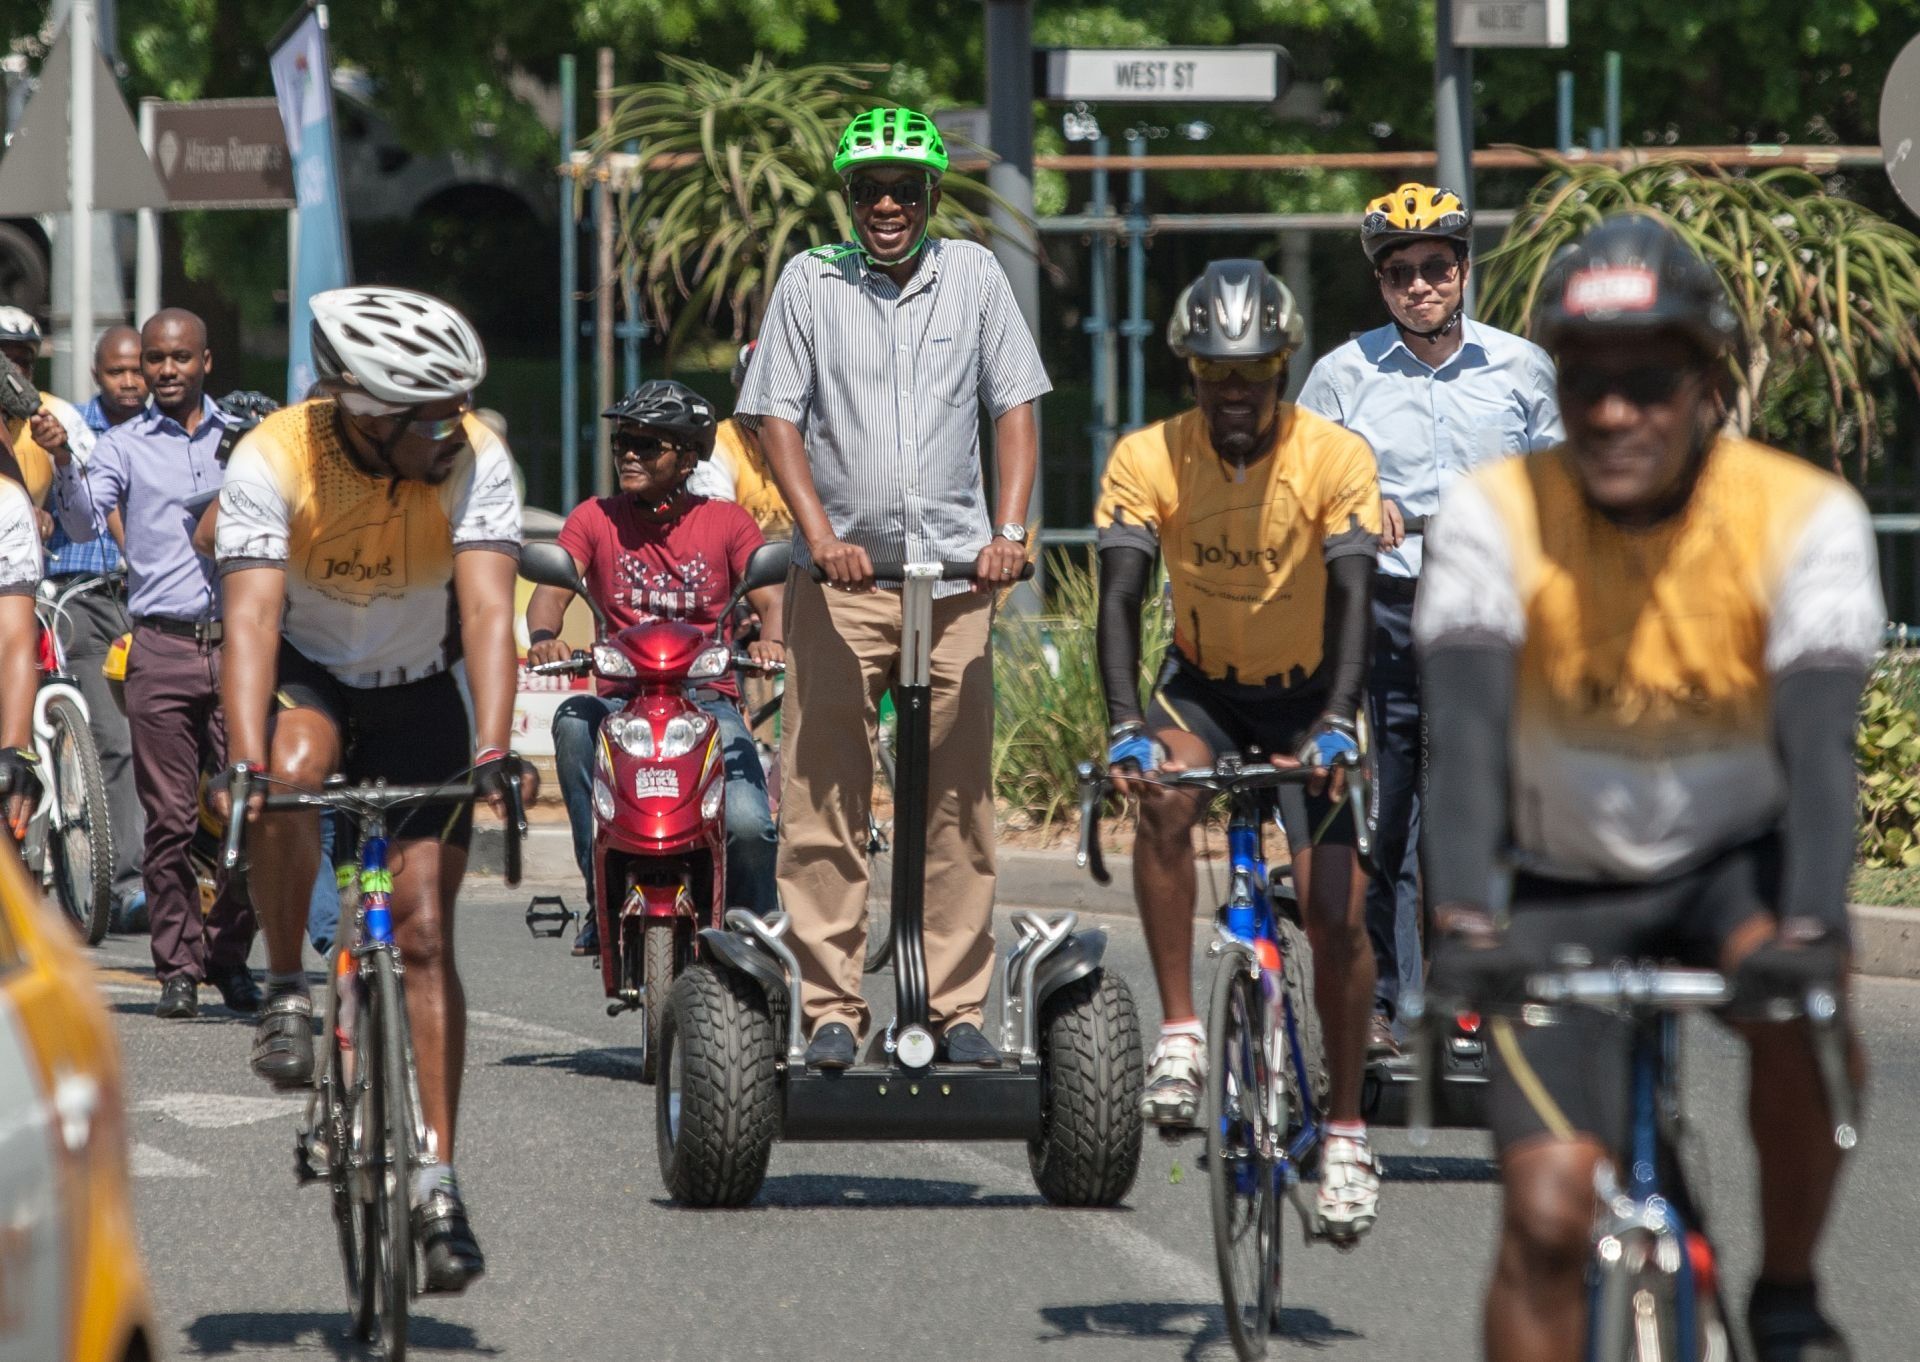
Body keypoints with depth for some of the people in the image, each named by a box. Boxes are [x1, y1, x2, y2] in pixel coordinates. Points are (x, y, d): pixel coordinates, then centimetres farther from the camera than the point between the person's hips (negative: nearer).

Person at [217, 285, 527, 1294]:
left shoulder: (473, 460, -24)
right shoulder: (272, 461, -27)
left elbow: (488, 610, -32)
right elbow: (250, 618, -35)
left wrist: (493, 750, -46)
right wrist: (244, 764, -49)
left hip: (418, 691, 1)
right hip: (305, 676, -1)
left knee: (425, 932, -8)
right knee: (292, 771, -37)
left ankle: (438, 1183, -3)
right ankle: (286, 993, -16)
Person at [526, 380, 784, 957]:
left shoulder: (725, 522, 8)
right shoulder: (595, 519, 9)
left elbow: (771, 598, -3)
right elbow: (552, 588, -5)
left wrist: (770, 640, -27)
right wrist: (544, 636, -29)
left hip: (709, 701, -1)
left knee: (747, 823, -27)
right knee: (573, 722, -35)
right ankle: (602, 897, -25)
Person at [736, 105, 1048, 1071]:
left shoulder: (972, 277, 7)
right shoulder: (809, 282, 4)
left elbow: (1015, 407, 6)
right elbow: (778, 418, 1)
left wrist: (1009, 532, -8)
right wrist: (821, 534, -13)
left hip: (954, 574, 1)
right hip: (840, 576, -1)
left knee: (958, 799, 1)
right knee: (822, 799, -4)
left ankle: (958, 1008, 6)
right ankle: (831, 1008, 0)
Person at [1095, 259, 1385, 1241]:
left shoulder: (1335, 458, -20)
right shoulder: (1147, 460, -17)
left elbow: (1352, 597, -27)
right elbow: (1120, 597, -24)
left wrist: (1336, 721, -43)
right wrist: (1126, 726, -40)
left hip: (1305, 694, -1)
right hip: (1202, 687, 1)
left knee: (1337, 910, -10)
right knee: (1163, 799, -33)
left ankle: (1345, 1131, 6)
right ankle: (1179, 1032, -24)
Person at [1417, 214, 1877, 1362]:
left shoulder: (1805, 516, -19)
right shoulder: (1498, 514, -18)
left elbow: (1820, 735, -31)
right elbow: (1468, 722, -30)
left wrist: (1811, 923, -48)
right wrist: (1459, 914, -46)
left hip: (1736, 858, -1)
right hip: (1568, 887, 1)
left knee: (1802, 1007, -33)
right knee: (1548, 1216, -11)